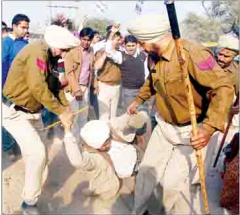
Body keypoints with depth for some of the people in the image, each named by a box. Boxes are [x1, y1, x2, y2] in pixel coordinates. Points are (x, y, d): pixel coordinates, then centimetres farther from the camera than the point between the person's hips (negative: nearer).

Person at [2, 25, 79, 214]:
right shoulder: (37, 52, -24)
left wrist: (66, 106, -3)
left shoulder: (48, 56, 5)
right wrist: (60, 111, -25)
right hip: (14, 112, -9)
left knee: (38, 153, 13)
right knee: (37, 153, -14)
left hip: (33, 112, 9)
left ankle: (34, 193, 31)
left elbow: (53, 84, 9)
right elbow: (38, 87, -31)